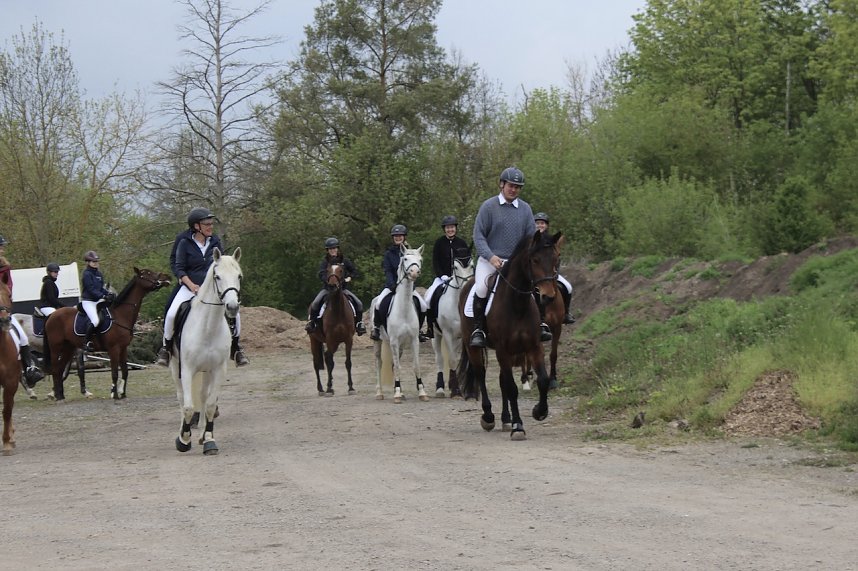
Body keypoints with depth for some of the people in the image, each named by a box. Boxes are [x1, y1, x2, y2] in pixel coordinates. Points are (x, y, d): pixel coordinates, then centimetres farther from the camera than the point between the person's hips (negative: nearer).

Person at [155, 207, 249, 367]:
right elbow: (179, 268, -7)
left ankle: (235, 348, 8)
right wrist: (191, 285, -19)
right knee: (171, 314, -22)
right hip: (189, 286, -3)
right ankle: (166, 347, -1)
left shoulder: (215, 241, 3)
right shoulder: (185, 243, -7)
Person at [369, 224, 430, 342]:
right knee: (380, 303, -25)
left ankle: (418, 329, 6)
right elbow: (388, 271, -4)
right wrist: (392, 285, -20)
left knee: (423, 305, -14)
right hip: (392, 285, -1)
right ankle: (376, 328, -8)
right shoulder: (389, 253, 3)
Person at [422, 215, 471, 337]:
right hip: (442, 277, -1)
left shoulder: (462, 243, 7)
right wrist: (442, 275, -12)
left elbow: (468, 262, 10)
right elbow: (435, 262, 1)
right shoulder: (439, 243, 3)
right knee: (428, 298, -20)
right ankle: (430, 326, -8)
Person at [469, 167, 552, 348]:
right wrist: (491, 256, -19)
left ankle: (541, 324, -3)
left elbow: (531, 237, 10)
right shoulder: (488, 206, -2)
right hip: (490, 260, -3)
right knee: (481, 288, -28)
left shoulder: (525, 208, 8)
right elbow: (478, 235, -5)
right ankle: (477, 330, -17)